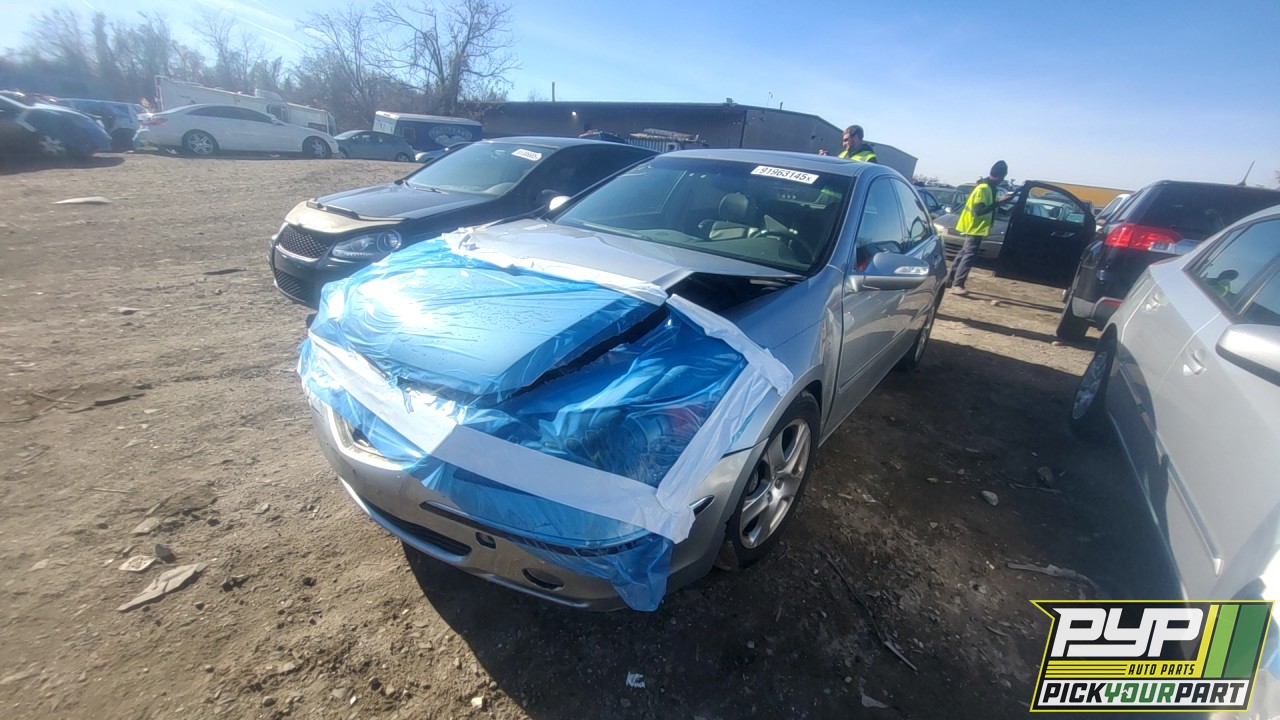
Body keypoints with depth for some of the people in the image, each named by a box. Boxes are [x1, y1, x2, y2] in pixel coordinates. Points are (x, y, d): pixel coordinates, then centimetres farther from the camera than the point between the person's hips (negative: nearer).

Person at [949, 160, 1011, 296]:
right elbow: (979, 210, -27)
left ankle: (952, 280, 22)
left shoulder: (987, 186, 11)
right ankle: (957, 285, -19)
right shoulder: (984, 188, -19)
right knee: (969, 255, -15)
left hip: (975, 226, 10)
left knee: (964, 254, 15)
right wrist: (999, 202, -30)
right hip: (975, 227, -10)